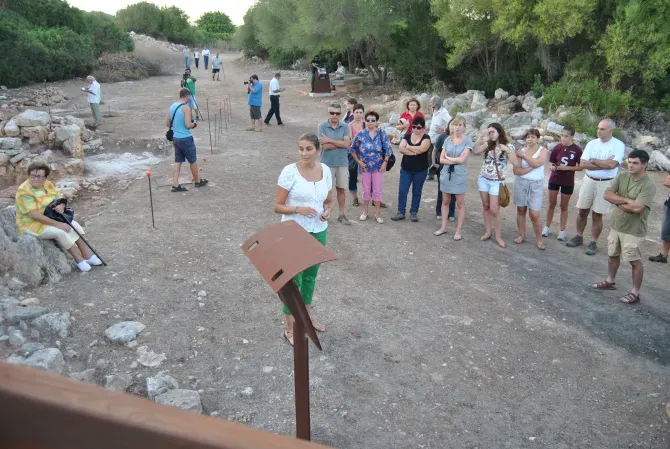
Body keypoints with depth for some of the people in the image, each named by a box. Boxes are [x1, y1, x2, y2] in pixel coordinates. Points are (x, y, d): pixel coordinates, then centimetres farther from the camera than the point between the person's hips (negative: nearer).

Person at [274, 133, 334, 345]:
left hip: (318, 232, 5)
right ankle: (290, 328, 17)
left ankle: (306, 316, 41)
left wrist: (328, 211, -11)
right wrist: (298, 209, -28)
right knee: (293, 279, 3)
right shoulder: (289, 171, -15)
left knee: (311, 275, 20)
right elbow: (278, 206, -12)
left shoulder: (325, 171, -1)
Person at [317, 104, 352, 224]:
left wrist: (329, 140, -16)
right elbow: (324, 146, -17)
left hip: (342, 163, 2)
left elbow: (347, 144, -14)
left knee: (341, 189, 12)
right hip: (327, 163, -2)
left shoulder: (345, 127, -1)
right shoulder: (321, 126, -8)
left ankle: (341, 215, 24)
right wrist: (341, 143, -12)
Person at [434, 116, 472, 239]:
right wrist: (454, 161, -13)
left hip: (459, 175, -4)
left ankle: (459, 230, 12)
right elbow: (441, 159, -1)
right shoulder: (448, 140, 4)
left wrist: (448, 157, -3)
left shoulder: (467, 140, -7)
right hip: (446, 174, 4)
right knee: (445, 201, 13)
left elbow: (461, 159, -16)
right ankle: (443, 227, 24)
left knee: (460, 203, 4)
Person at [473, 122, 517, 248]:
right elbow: (475, 151, -13)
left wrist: (507, 150, -27)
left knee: (494, 210, -5)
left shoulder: (508, 146, -6)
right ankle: (487, 232, 22)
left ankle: (498, 236, 6)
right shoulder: (488, 144, 2)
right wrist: (480, 136, -17)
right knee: (485, 207, 11)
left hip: (496, 182, -4)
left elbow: (515, 162, -17)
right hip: (483, 179, 4)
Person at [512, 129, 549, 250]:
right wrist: (531, 168, -16)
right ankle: (521, 235, 26)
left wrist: (523, 155, -13)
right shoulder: (521, 150, 1)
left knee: (534, 215, -5)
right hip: (520, 183, 2)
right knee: (521, 210, 10)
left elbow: (536, 163, -22)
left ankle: (539, 240, 8)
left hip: (536, 185, -2)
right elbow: (516, 171, -7)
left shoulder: (543, 151, -2)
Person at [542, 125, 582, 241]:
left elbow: (580, 167, -7)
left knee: (564, 206, 10)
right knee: (552, 204, 11)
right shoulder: (557, 148, -5)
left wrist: (567, 168, -20)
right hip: (554, 179, 2)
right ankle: (547, 227, 23)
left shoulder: (577, 149, -12)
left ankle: (563, 230, 21)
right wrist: (553, 167, -17)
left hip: (568, 182, -2)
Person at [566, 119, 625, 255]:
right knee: (583, 211, 11)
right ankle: (578, 237, 26)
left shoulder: (619, 145, -9)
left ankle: (593, 243, 15)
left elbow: (612, 164, -23)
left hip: (605, 183, -3)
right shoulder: (592, 143, 0)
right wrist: (604, 164, -15)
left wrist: (593, 160, -12)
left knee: (597, 215, 3)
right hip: (589, 180, 3)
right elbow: (583, 164, -10)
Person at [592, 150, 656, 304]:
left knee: (635, 261, 4)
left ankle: (635, 293, 15)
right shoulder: (621, 176, -3)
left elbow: (636, 208, -28)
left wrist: (618, 202, -13)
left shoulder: (648, 185, -20)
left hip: (633, 229, -6)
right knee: (612, 255, 21)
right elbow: (607, 194, -11)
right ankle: (610, 282, 40)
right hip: (616, 224, 7)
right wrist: (627, 200, -20)